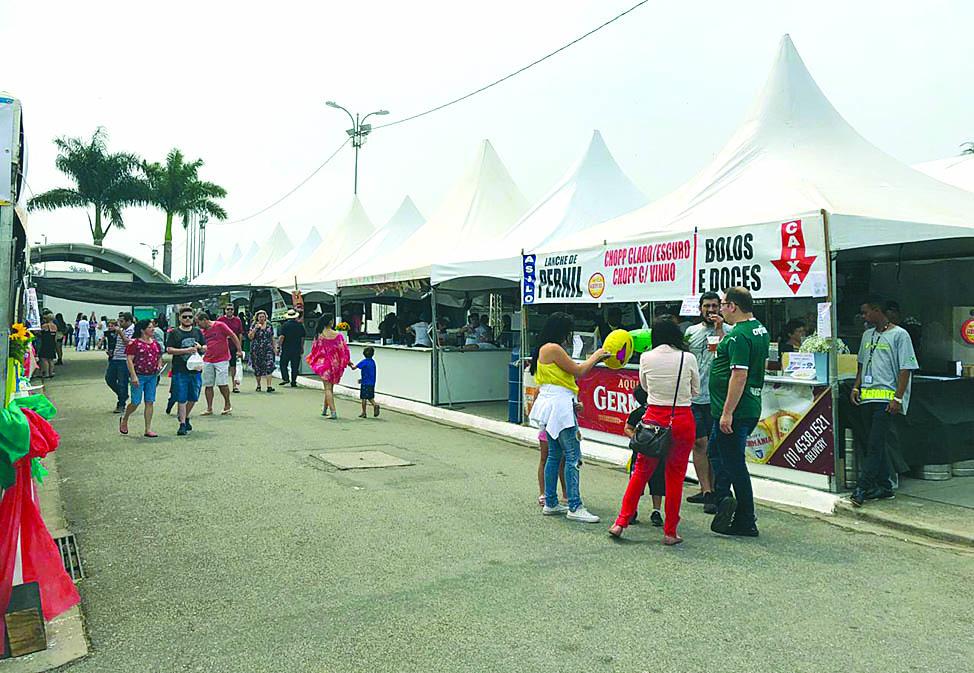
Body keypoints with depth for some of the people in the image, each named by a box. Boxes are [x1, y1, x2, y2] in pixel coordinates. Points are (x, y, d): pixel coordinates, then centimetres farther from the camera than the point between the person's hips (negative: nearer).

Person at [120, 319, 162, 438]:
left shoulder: (155, 343, 11)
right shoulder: (134, 343, -8)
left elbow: (159, 357, 24)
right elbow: (129, 360, -11)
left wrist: (159, 366, 4)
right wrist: (133, 376, -18)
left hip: (152, 376, 5)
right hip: (139, 376, -5)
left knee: (150, 402, 4)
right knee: (136, 402, -1)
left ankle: (148, 429, 8)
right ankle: (124, 420, 28)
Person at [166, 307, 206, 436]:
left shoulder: (197, 331, 12)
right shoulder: (174, 332, 0)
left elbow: (206, 348, 16)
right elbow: (169, 350, -8)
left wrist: (200, 347, -7)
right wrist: (186, 350, -17)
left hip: (195, 370, 4)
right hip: (180, 371, -4)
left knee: (193, 398, 12)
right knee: (181, 399, -2)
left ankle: (185, 417, 36)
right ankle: (182, 425, 3)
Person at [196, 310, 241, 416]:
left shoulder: (220, 326, -5)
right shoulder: (203, 331, 12)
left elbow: (233, 336, -3)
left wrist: (239, 350, -7)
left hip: (221, 359, -6)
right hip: (207, 361, 6)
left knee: (222, 384, -7)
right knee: (208, 385, 5)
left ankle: (227, 405, 12)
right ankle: (209, 409, 13)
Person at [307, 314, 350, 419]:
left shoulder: (319, 335, -8)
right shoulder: (338, 335, -8)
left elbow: (315, 350, 0)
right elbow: (343, 350, -5)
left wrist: (311, 360, 19)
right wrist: (348, 362, 8)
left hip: (324, 363, -1)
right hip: (335, 363, 2)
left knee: (328, 388, 1)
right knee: (330, 387, 18)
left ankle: (334, 412, -10)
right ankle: (325, 409, 33)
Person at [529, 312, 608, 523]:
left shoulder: (546, 349, 17)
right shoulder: (553, 348, -14)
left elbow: (572, 371, 19)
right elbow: (578, 371, -9)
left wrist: (594, 359, 20)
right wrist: (596, 356, 4)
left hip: (554, 406, 11)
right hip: (559, 405, -11)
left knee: (554, 455, 14)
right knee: (573, 456, -8)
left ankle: (550, 503, 20)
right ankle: (575, 507, -7)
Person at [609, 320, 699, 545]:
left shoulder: (646, 358, -3)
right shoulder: (688, 358, -5)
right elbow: (696, 391, 9)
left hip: (654, 418, 1)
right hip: (682, 420, -1)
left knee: (641, 471, 14)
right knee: (675, 476, 9)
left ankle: (621, 522, 14)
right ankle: (670, 532, 15)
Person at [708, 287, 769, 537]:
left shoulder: (739, 336, -20)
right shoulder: (760, 330, 12)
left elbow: (739, 375, -26)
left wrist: (727, 412, -25)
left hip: (734, 411, -10)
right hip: (750, 409, 10)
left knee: (734, 463, 0)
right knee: (716, 452, 22)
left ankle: (746, 523, 9)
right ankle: (724, 499, 20)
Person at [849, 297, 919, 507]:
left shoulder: (899, 335, -4)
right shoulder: (867, 335, 17)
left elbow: (906, 369, -8)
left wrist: (898, 398, -14)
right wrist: (856, 387, 13)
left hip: (886, 398, -7)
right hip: (866, 397, 7)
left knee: (875, 444, -10)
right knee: (874, 444, 10)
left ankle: (862, 488, -11)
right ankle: (884, 486, 19)